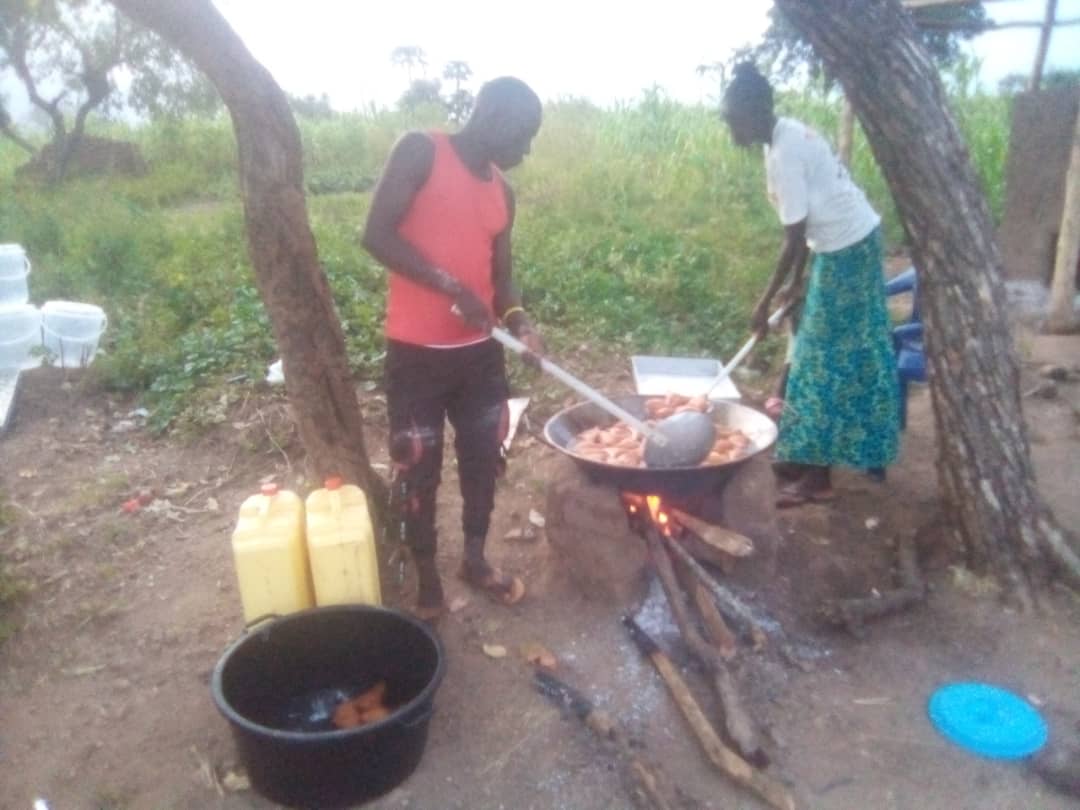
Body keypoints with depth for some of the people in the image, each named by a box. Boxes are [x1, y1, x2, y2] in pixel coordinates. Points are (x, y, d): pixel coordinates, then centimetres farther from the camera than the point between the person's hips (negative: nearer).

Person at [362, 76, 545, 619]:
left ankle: (476, 560, 36)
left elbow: (501, 276, 14)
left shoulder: (502, 192, 11)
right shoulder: (420, 152, -7)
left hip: (481, 351, 6)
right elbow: (377, 236, -16)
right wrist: (451, 286, -22)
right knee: (420, 472, 6)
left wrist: (518, 322, -7)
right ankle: (426, 578, 25)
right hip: (417, 352, -6)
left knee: (483, 460, 15)